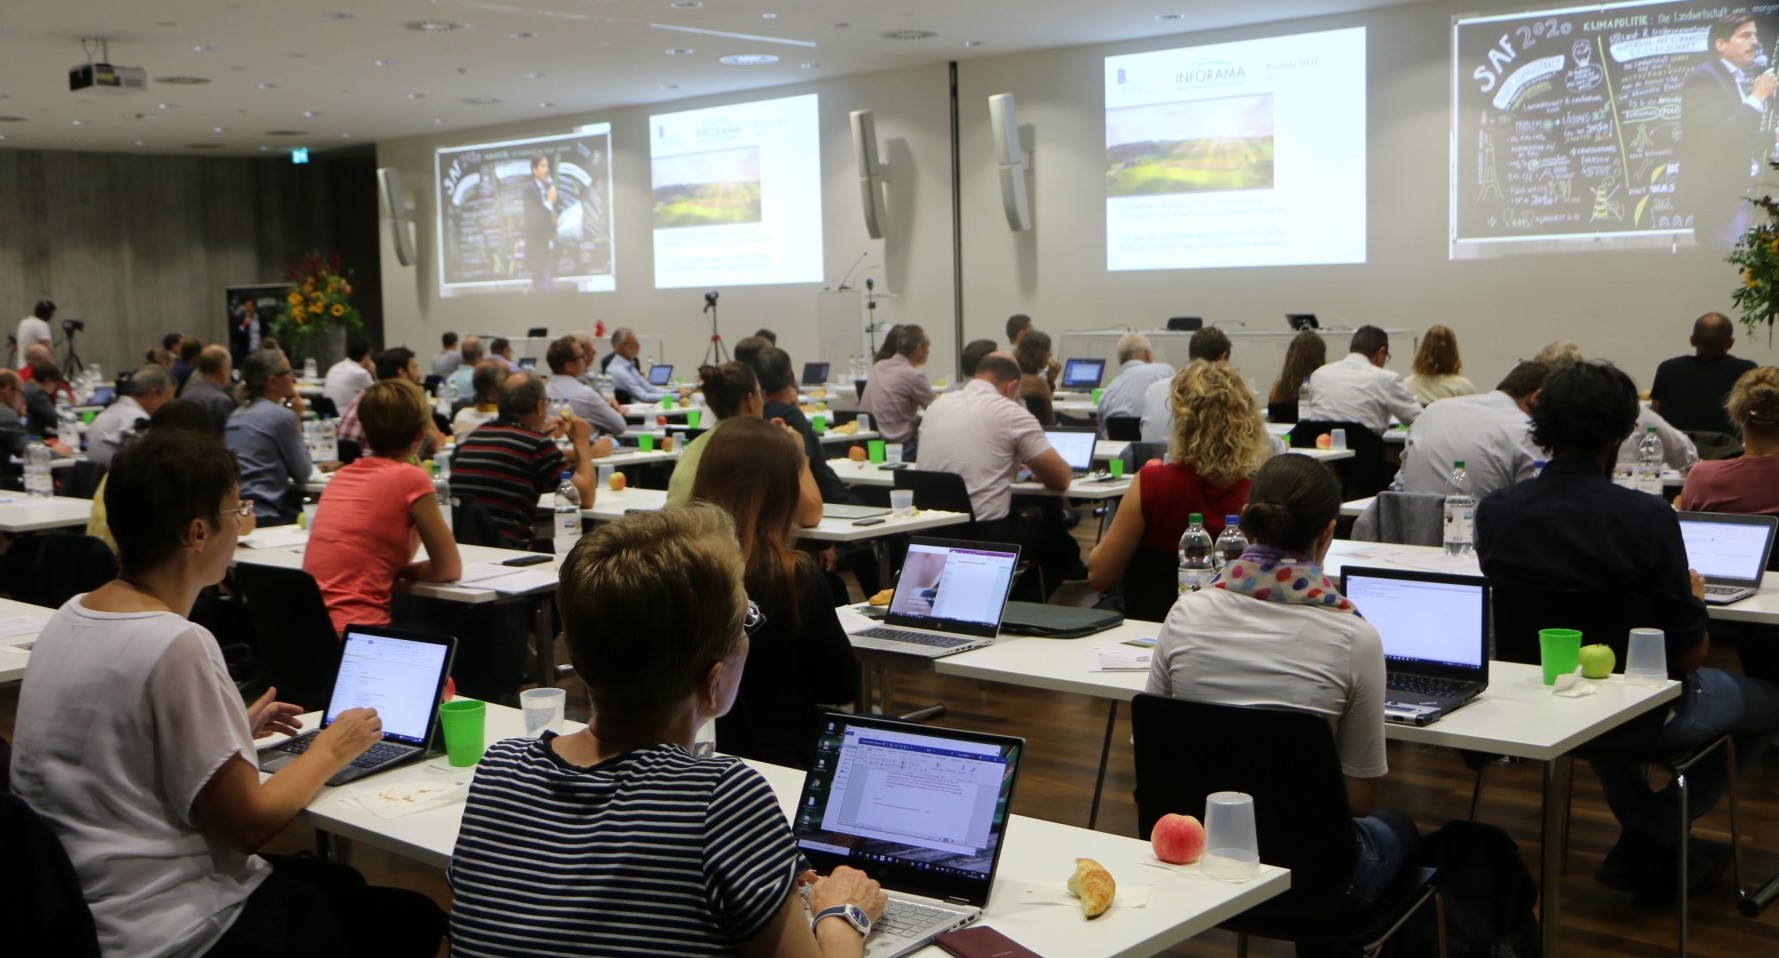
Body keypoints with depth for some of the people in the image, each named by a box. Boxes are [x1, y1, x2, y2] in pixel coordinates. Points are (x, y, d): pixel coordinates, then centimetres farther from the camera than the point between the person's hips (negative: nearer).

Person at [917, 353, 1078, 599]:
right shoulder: (1011, 413, -6)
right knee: (1063, 546, 22)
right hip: (986, 537, -6)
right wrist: (1037, 470, 20)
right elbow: (1060, 480, -2)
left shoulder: (937, 406, 11)